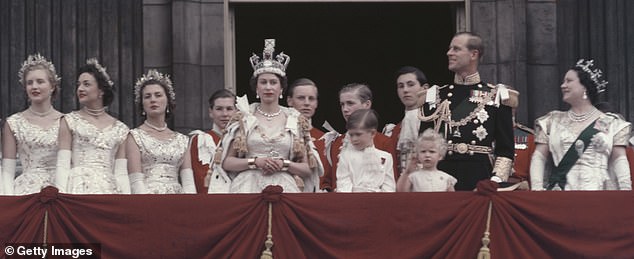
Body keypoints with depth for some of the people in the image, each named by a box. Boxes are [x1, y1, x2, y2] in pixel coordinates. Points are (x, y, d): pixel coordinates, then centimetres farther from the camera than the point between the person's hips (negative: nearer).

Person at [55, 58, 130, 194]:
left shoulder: (120, 129, 13)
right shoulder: (69, 121, 9)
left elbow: (121, 173, 9)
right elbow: (62, 165, 1)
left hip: (108, 189, 2)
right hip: (79, 188, -2)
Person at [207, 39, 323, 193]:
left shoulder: (296, 120, 10)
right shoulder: (243, 118, 9)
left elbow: (308, 169, 9)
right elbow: (225, 162, 5)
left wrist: (284, 164, -8)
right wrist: (255, 162, -8)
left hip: (284, 191, 0)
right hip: (248, 189, 0)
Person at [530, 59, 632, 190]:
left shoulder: (611, 123, 10)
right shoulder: (553, 121, 15)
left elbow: (619, 160, 6)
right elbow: (539, 156, 10)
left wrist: (625, 189, -8)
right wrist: (537, 187, -4)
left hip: (598, 190, -1)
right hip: (560, 191, 1)